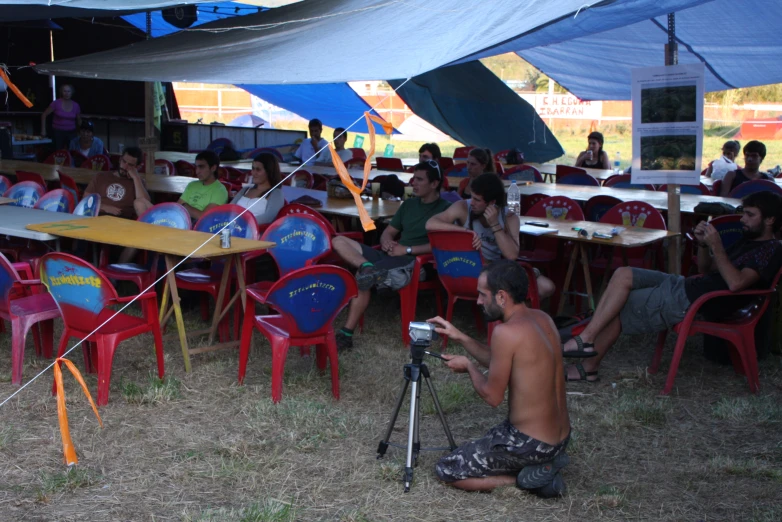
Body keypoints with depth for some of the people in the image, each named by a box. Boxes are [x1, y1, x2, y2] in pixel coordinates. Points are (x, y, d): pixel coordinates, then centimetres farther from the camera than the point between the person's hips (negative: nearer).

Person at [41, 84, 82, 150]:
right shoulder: (56, 103, -6)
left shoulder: (76, 105, 1)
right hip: (58, 132, -2)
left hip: (71, 133, 2)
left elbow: (79, 120, 15)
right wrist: (43, 130, -4)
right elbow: (44, 115, 0)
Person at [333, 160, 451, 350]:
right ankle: (368, 268, -36)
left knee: (362, 276, -31)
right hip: (390, 255, 8)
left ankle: (347, 334, -27)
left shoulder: (445, 209, -2)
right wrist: (387, 241, -1)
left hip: (416, 262, -8)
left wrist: (407, 250, -15)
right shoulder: (409, 204, 22)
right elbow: (388, 232, 24)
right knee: (339, 241, -9)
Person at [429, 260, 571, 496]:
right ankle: (546, 462, 13)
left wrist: (468, 366, 1)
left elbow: (492, 396, -16)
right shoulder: (543, 319, 3)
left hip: (530, 443, -9)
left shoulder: (506, 332, -24)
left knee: (446, 470, 4)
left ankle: (528, 478, -2)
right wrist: (460, 337, 11)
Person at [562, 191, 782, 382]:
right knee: (623, 275, -3)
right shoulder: (747, 241, 21)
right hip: (684, 284, 10)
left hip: (693, 303, -10)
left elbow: (735, 283, -26)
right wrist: (703, 244, 3)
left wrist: (716, 247, -22)